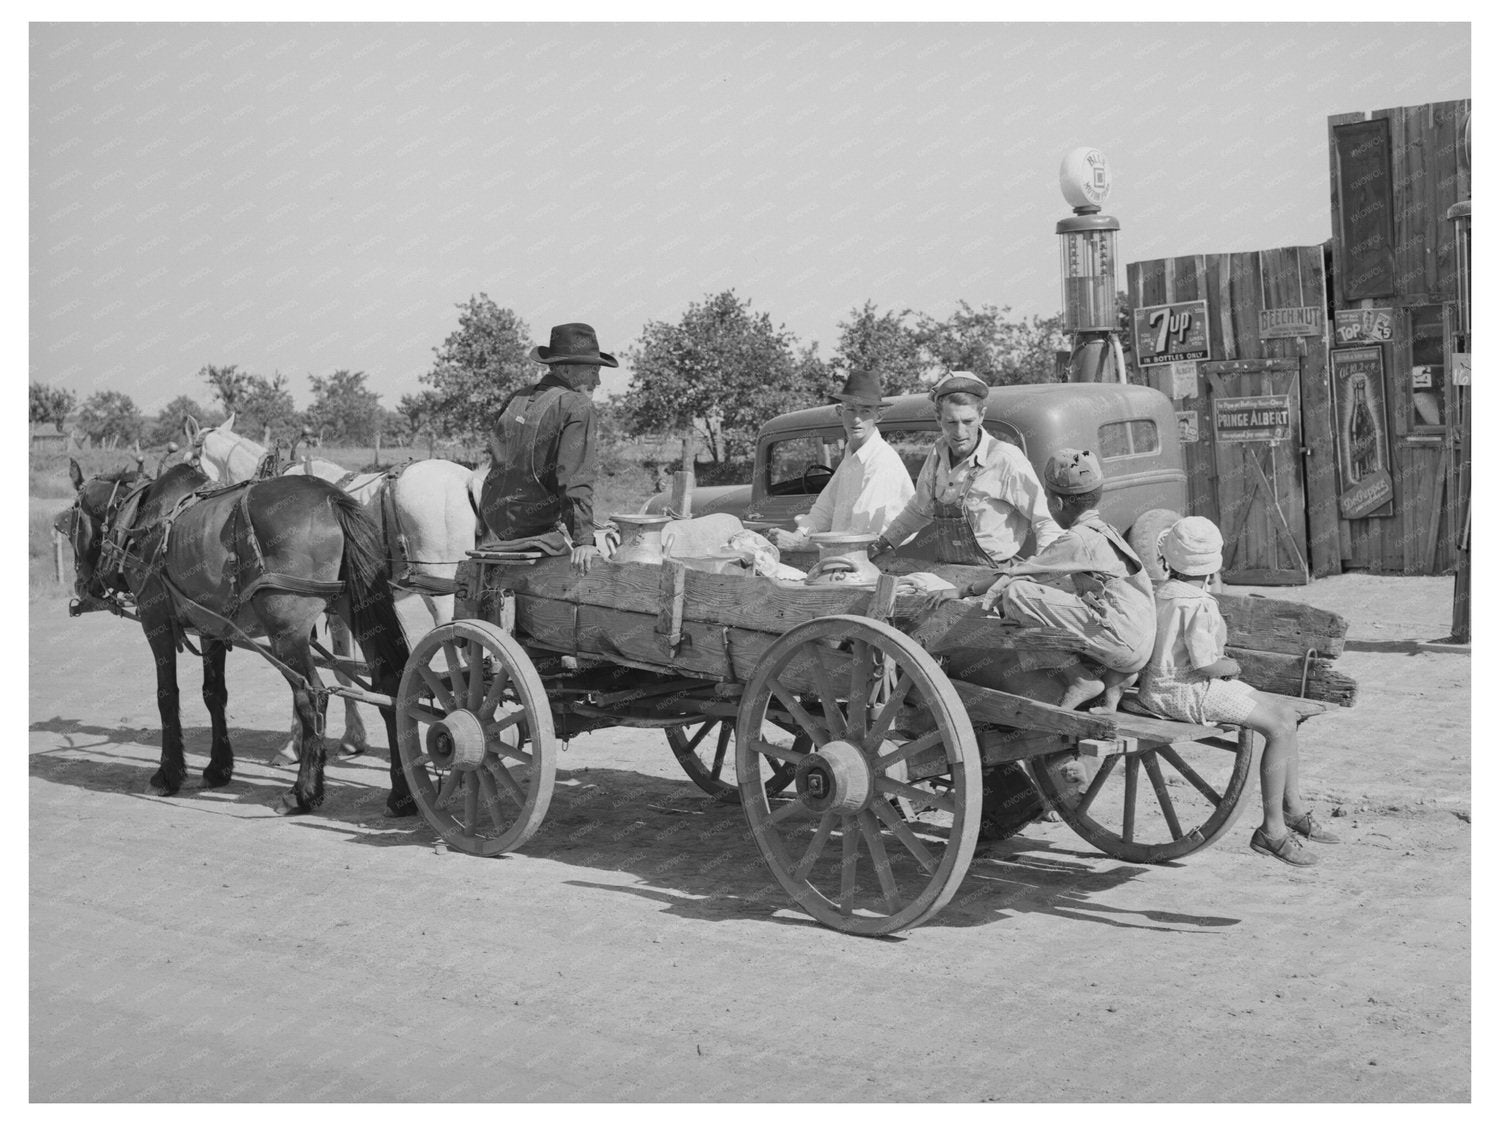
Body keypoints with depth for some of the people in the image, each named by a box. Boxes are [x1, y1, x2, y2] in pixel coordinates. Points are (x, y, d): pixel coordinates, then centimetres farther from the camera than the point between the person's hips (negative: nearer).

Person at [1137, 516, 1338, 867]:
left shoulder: (1164, 592, 9)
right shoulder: (1197, 606, -21)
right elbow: (1206, 665, -23)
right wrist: (1232, 665, -3)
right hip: (1184, 692, -10)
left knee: (1286, 712, 11)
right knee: (1279, 728, -15)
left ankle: (1292, 808, 17)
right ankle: (1272, 830, -10)